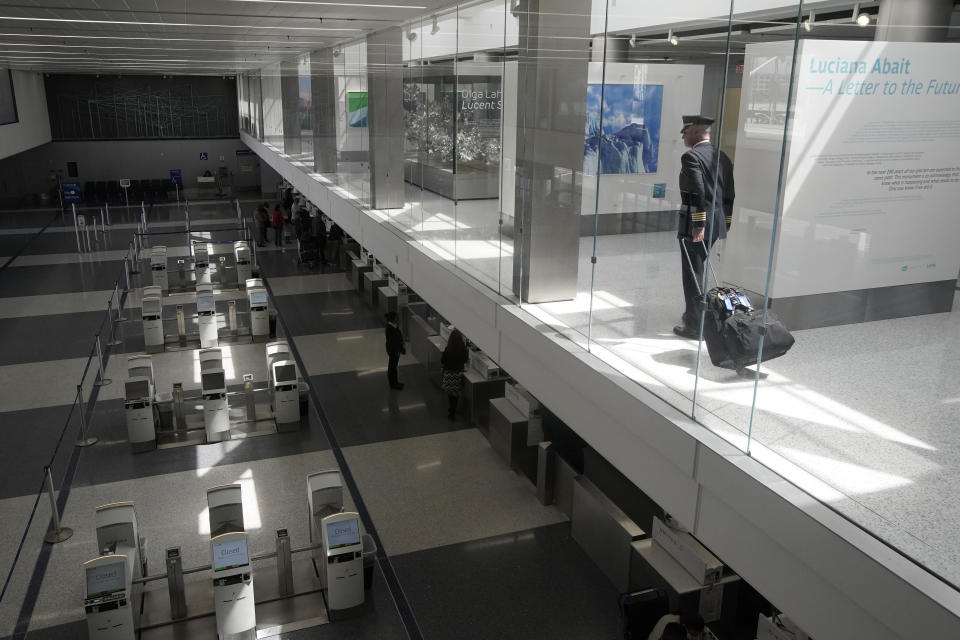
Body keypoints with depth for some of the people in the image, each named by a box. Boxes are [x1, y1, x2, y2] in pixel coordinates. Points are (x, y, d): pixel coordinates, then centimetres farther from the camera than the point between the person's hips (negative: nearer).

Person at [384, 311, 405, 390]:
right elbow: (390, 341, -24)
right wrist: (395, 352, -20)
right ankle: (393, 384, 19)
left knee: (394, 366, 21)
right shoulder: (389, 328, -27)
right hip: (393, 350, -9)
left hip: (396, 348, 9)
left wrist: (402, 347, 16)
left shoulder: (394, 325, 0)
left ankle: (395, 382, 35)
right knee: (392, 366, 6)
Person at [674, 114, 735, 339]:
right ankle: (693, 315, 31)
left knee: (692, 275, 0)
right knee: (697, 272, 20)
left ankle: (694, 325, 4)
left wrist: (698, 226, -20)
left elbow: (698, 193, -21)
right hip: (717, 225, 8)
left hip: (694, 225, -8)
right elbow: (729, 195, 13)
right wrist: (725, 224, 18)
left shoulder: (691, 157, -12)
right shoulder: (723, 157, 12)